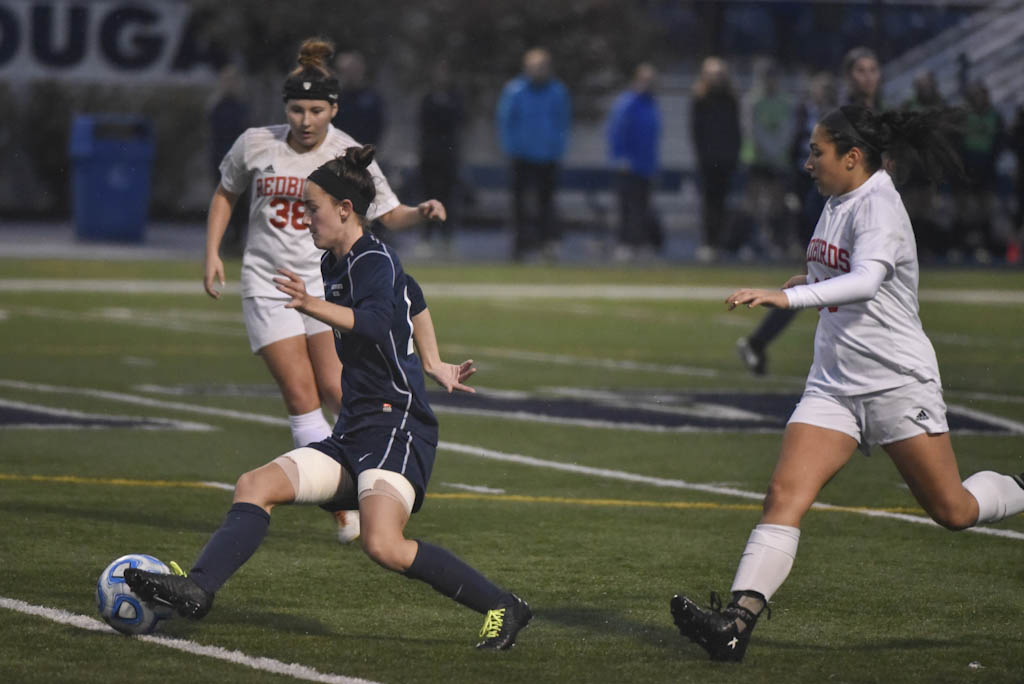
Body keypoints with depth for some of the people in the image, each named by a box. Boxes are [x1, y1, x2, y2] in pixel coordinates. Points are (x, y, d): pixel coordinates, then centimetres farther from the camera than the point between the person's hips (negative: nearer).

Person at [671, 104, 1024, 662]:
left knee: (953, 511, 5)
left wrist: (790, 297, -46)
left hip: (900, 381, -7)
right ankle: (737, 620, -22)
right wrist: (810, 282, 17)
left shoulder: (878, 206, -16)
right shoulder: (837, 203, 10)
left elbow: (867, 280, -36)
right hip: (834, 384, 7)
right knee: (785, 495, -12)